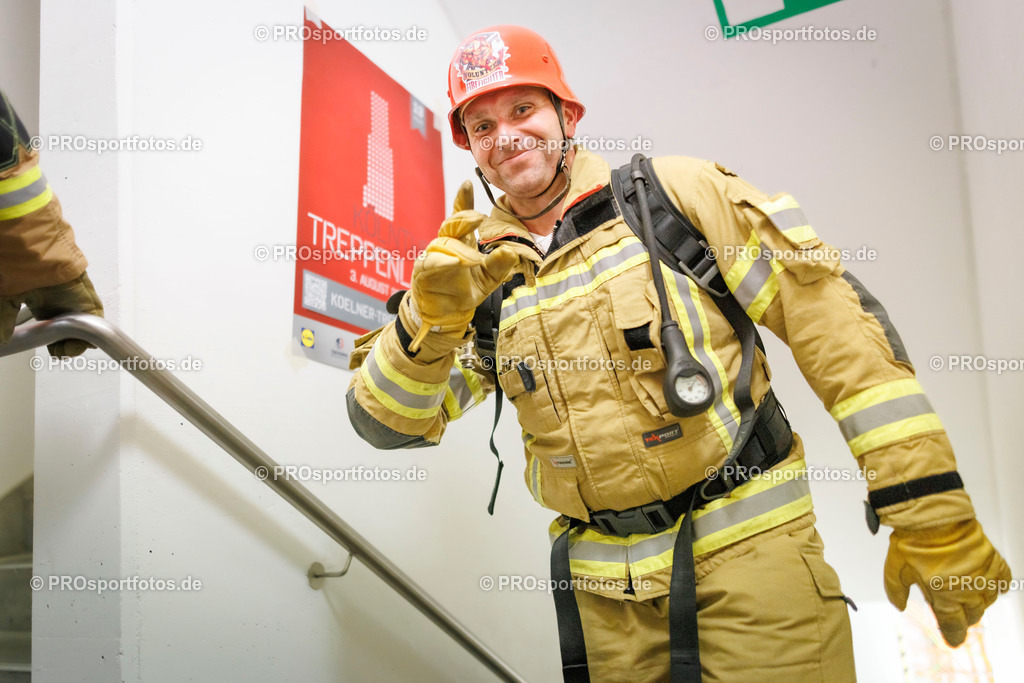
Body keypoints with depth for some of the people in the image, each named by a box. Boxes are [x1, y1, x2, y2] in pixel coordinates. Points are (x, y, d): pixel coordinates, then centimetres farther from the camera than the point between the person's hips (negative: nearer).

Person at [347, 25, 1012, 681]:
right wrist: (429, 318, -20)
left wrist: (929, 511, -11)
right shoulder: (478, 270, 4)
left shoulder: (676, 194, -4)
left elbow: (835, 320, -7)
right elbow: (387, 423, 0)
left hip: (749, 544, -2)